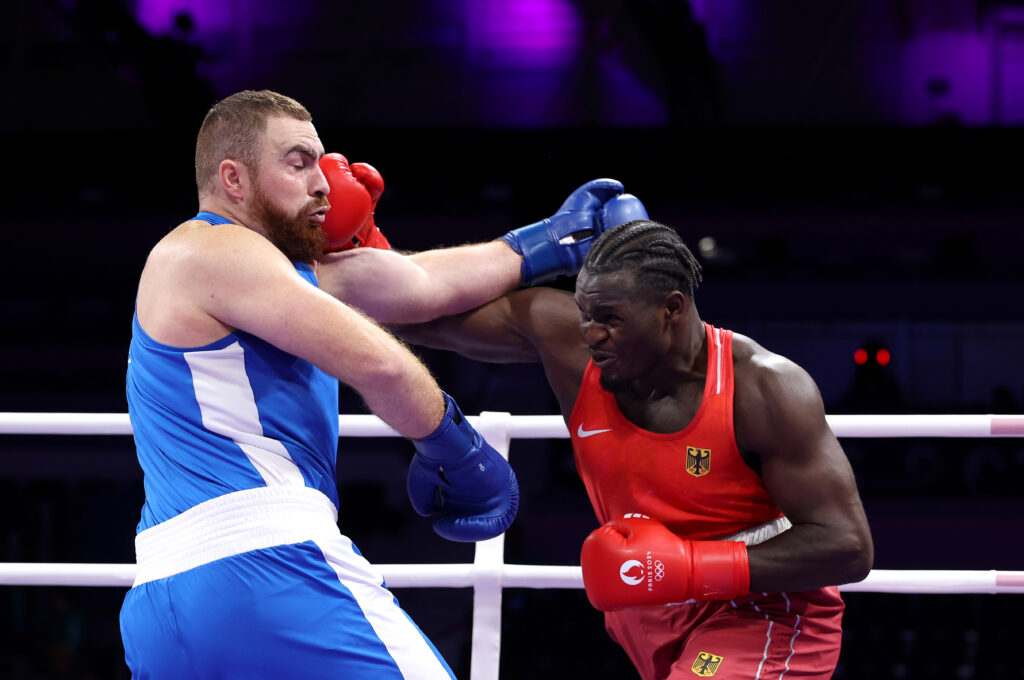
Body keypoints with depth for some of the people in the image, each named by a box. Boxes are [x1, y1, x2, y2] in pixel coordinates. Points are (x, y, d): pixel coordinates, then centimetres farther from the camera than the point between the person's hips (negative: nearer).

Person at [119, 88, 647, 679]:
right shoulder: (214, 251, -5)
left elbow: (418, 283, 25)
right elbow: (378, 364, -11)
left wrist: (555, 238, 29)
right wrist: (460, 451, 3)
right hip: (264, 563, -10)